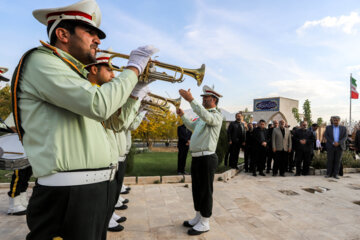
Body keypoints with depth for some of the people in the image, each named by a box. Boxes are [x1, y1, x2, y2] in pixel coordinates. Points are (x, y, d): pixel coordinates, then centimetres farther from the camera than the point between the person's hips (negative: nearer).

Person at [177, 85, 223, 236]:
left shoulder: (217, 115, -9)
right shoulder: (202, 116, 18)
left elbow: (207, 117, -33)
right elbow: (192, 126, 35)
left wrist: (191, 99, -34)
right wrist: (182, 116, 24)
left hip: (206, 158, -9)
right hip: (196, 157, 9)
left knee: (205, 191, 1)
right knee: (196, 189, 18)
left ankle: (204, 223, 16)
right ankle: (198, 217, 34)